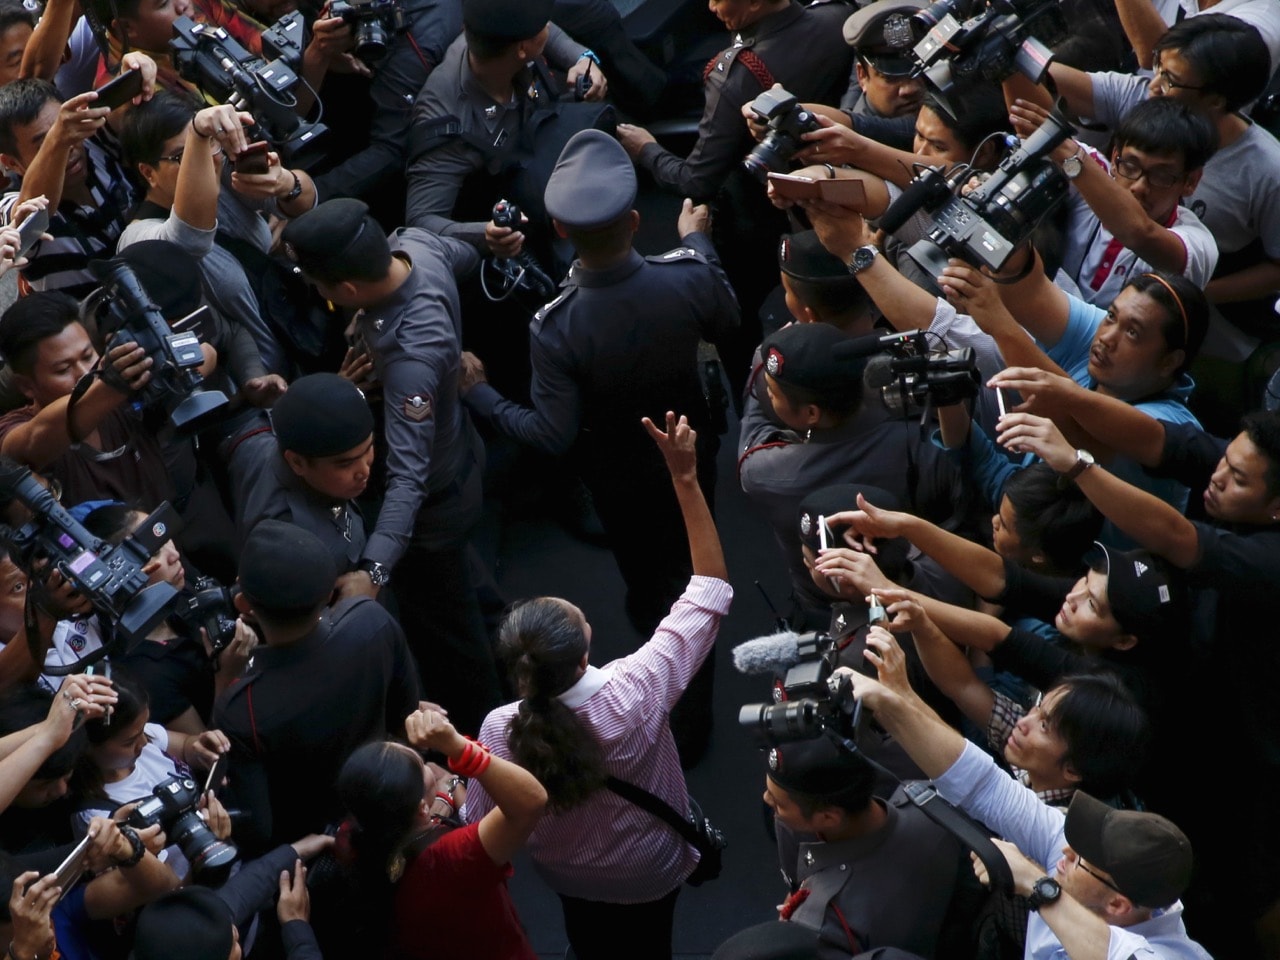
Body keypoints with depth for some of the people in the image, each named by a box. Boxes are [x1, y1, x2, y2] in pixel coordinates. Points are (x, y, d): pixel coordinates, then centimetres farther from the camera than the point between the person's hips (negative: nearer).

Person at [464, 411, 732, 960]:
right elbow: (710, 589, -31)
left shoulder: (500, 732, -36)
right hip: (652, 871, -1)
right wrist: (685, 477, -35)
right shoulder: (635, 693, -41)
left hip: (567, 874, 1)